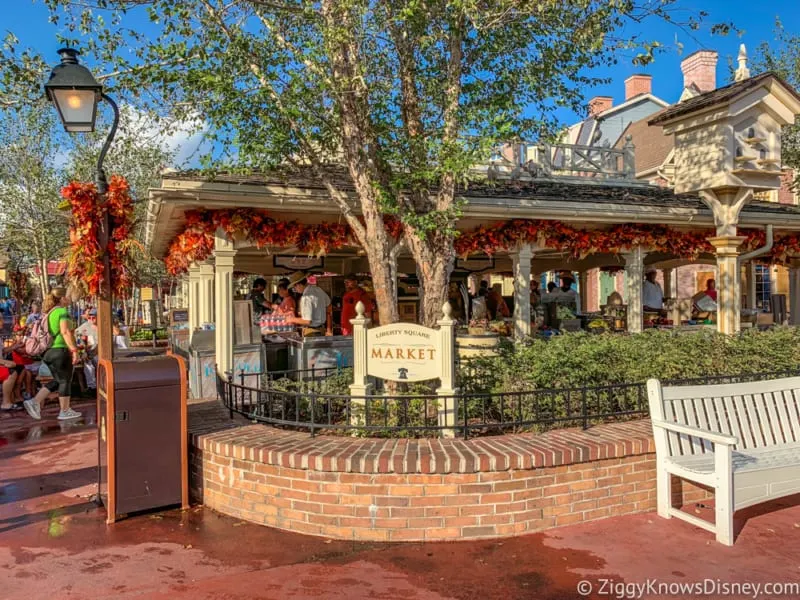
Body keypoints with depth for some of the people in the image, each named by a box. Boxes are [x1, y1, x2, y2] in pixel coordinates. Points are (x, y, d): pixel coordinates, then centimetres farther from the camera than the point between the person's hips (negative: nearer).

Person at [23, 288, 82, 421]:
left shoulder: (49, 312, 16)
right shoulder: (62, 311, -11)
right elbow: (65, 331, -22)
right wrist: (74, 350, -23)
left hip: (50, 351, 9)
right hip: (60, 350, -9)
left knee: (57, 381, 17)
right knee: (65, 381, 1)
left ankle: (35, 401, 8)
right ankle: (65, 411, 7)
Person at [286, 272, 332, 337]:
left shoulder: (306, 297, -21)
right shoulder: (318, 290, 4)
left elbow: (307, 321, -23)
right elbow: (328, 306, 15)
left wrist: (293, 320, -6)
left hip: (311, 332, -8)